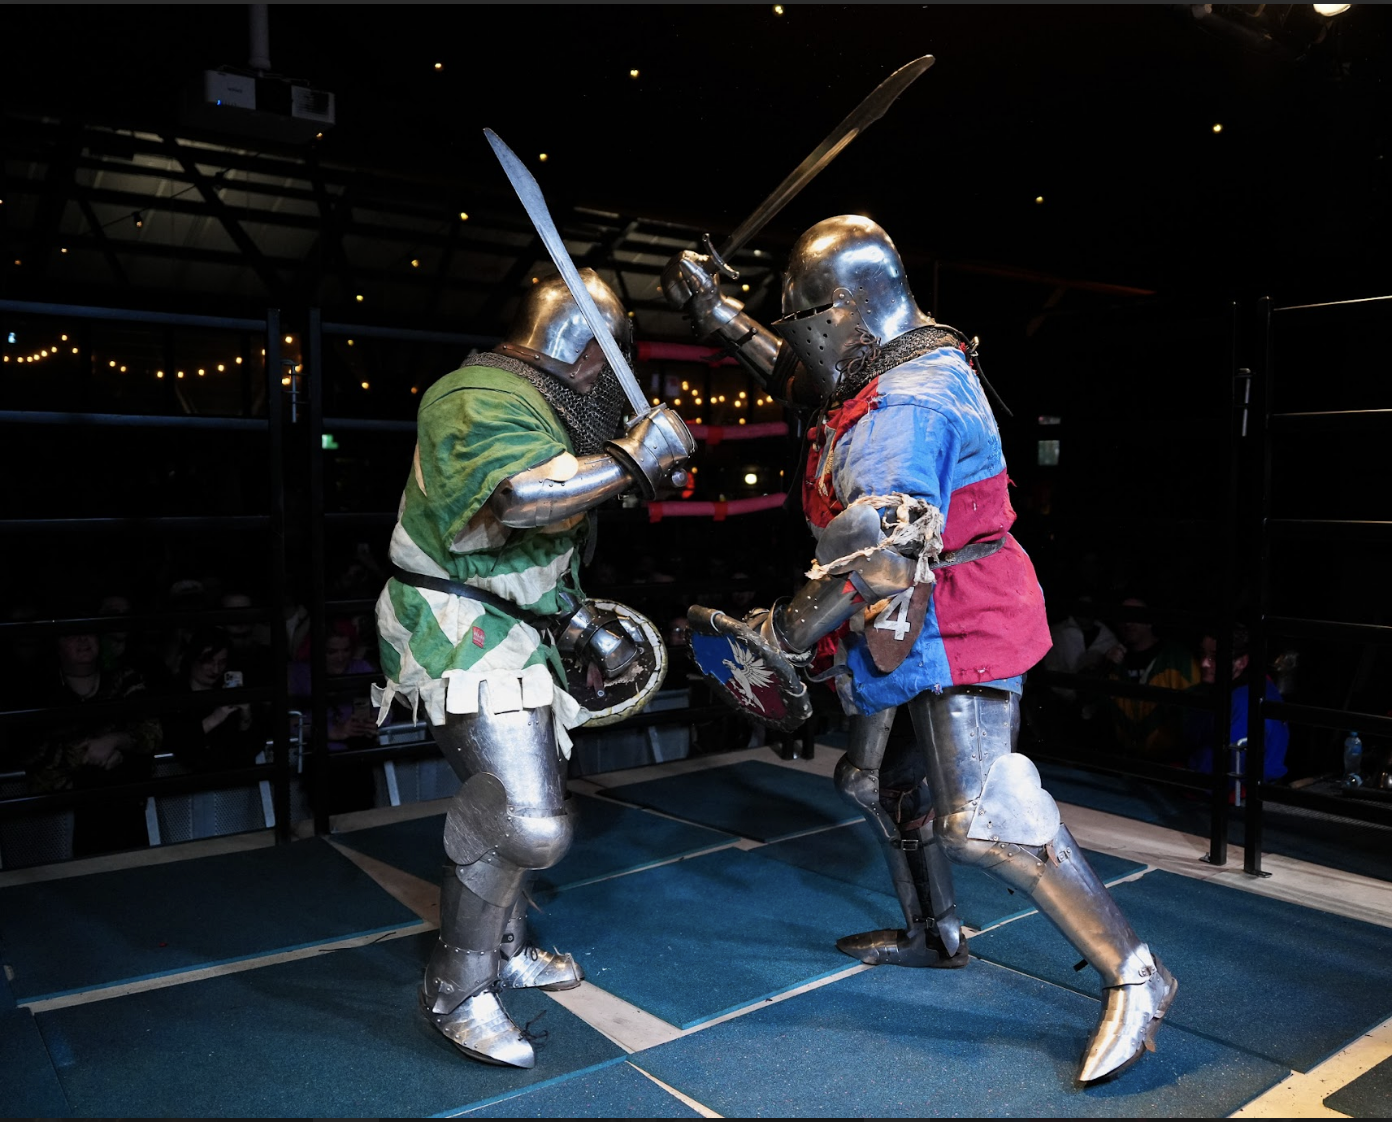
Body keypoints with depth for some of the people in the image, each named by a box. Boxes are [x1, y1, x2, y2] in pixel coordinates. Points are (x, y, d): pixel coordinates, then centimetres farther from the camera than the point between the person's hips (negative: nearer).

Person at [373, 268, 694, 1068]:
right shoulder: (485, 400, -16)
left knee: (521, 800, 21)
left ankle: (506, 951, 40)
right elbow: (519, 497, -39)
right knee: (527, 824, -15)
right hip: (464, 637, -11)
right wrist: (633, 458, -29)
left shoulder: (545, 414, 18)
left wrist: (589, 629, 18)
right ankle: (457, 994, 4)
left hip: (514, 636, 11)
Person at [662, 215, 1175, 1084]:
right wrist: (720, 316, 20)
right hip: (909, 634, 11)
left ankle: (1134, 977, 4)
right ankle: (934, 933, 40)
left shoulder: (902, 413, -24)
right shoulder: (902, 367, 7)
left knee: (983, 823, -11)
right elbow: (798, 376, 24)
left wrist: (776, 636, -24)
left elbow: (875, 562, -30)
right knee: (877, 782, 20)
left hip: (956, 637, -11)